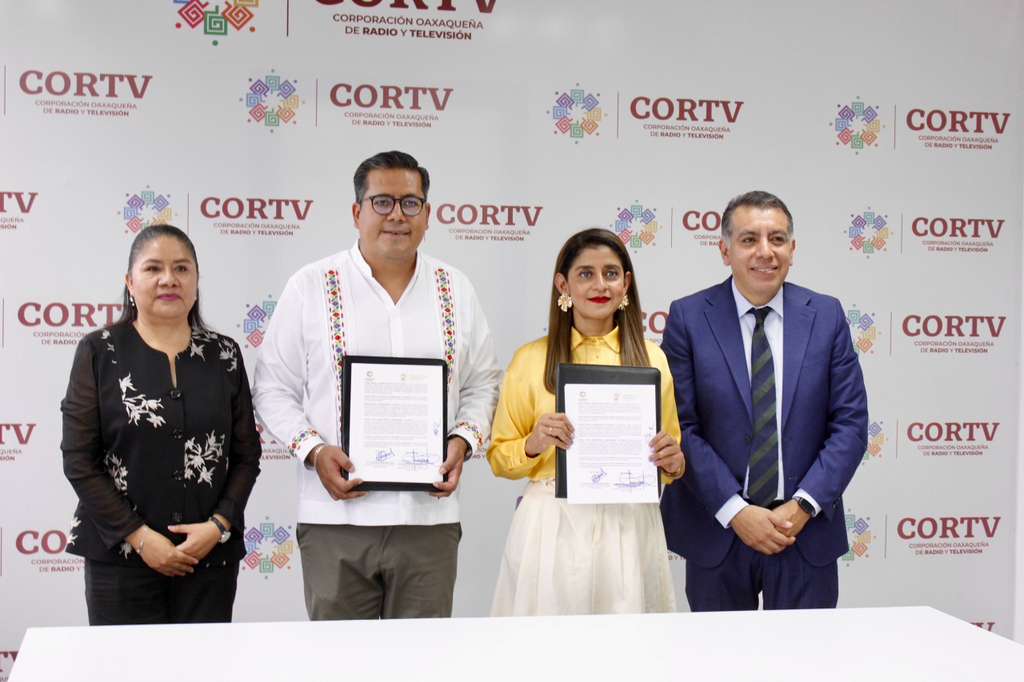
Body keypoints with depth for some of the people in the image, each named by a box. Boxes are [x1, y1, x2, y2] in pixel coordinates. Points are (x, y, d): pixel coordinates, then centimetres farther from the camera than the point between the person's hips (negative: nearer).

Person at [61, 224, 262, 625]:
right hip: (121, 556, -2)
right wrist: (138, 536, -10)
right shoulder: (99, 352, 0)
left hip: (211, 555, 2)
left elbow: (247, 454, 6)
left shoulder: (224, 354, 6)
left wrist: (219, 525, -8)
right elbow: (78, 460, -4)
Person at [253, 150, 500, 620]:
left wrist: (463, 439, -3)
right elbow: (274, 387, 4)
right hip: (337, 516, -2)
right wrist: (312, 449, -10)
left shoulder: (454, 289, 10)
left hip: (429, 515, 2)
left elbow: (482, 382, 15)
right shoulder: (310, 286, 2)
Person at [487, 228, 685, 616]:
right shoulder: (532, 358, 2)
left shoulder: (651, 358, 8)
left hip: (629, 525, 2)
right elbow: (499, 458, 4)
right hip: (553, 525, -2)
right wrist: (533, 445, -15)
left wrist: (672, 462, -6)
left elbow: (670, 460, 15)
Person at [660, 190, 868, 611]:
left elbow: (850, 422, 0)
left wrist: (804, 505, -10)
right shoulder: (688, 318, -4)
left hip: (807, 530, 1)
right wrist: (735, 511, -13)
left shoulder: (826, 316, 2)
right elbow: (680, 426, -7)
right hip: (716, 530, -1)